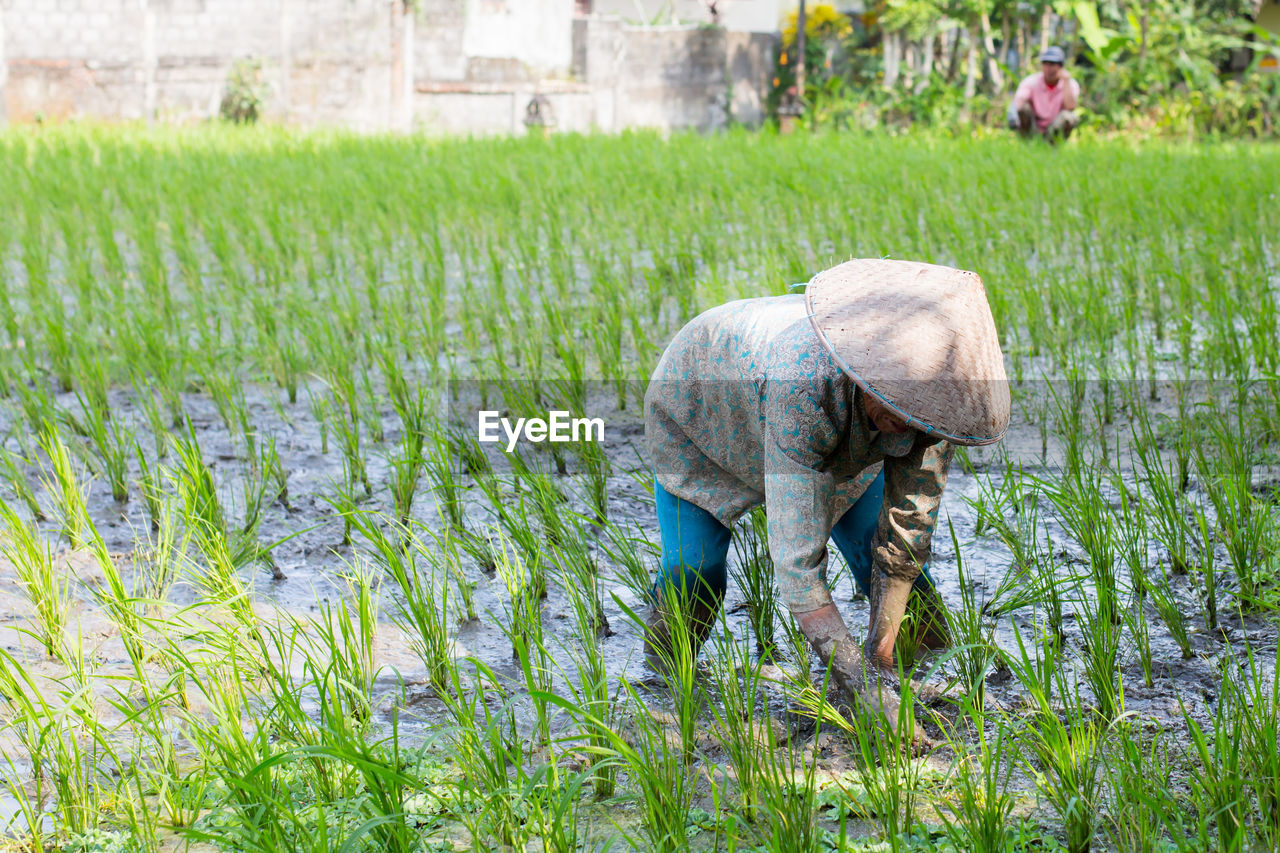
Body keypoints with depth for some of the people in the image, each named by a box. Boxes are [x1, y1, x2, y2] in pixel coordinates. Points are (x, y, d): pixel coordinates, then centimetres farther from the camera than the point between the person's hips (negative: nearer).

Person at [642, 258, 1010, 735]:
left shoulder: (932, 388, -33)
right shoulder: (805, 384, -50)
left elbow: (909, 522, -24)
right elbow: (797, 560, -50)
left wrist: (880, 658, -27)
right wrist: (860, 684, -53)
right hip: (700, 416, -4)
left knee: (896, 562, -4)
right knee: (693, 572, -13)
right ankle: (661, 673, 16)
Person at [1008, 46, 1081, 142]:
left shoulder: (1071, 84, -4)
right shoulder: (1031, 82, -7)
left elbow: (1071, 107, -25)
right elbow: (1019, 99, -29)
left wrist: (1066, 80, -21)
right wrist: (1013, 111, -54)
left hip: (1055, 130, 0)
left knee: (1072, 117, -29)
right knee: (1022, 107, -27)